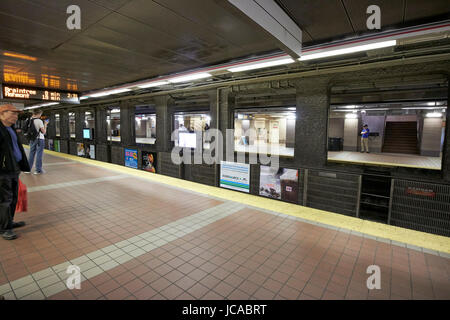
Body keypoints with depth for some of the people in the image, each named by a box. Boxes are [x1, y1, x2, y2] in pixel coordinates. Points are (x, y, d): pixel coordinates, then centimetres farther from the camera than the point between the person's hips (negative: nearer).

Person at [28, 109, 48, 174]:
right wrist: (45, 124, 2)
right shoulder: (39, 121, -13)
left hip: (32, 139, 6)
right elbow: (44, 132, -10)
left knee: (31, 154, 14)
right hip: (40, 139, -6)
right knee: (39, 155, 0)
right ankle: (38, 170, 4)